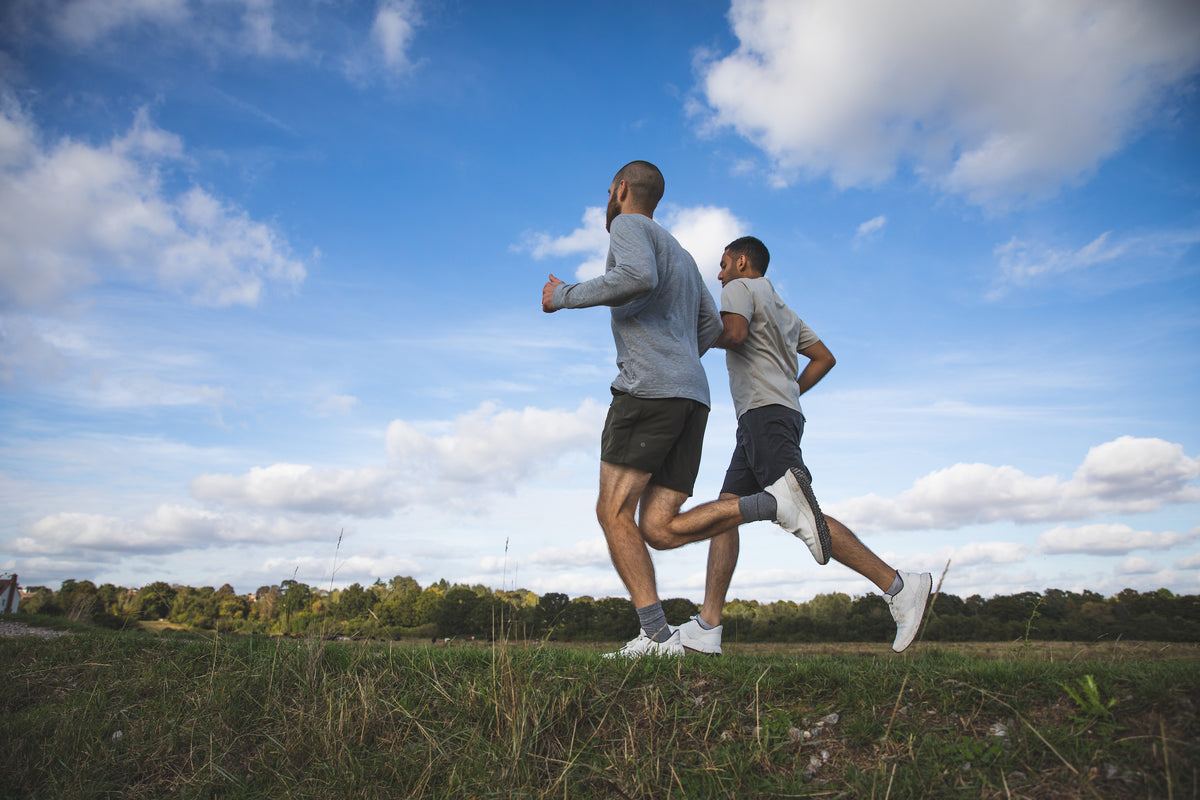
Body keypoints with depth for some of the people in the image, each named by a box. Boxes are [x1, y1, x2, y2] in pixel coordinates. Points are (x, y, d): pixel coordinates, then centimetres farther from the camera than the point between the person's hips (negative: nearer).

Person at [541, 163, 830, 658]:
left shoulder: (628, 226, 6)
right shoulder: (680, 255, 32)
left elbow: (639, 278, -17)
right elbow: (711, 327, 29)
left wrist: (565, 296, -5)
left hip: (647, 387, -8)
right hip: (694, 398, 8)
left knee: (613, 512, -6)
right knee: (658, 528, 0)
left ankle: (657, 635, -14)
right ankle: (774, 501, -13)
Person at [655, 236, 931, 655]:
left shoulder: (740, 288, 5)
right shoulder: (783, 310, 31)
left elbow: (734, 334, -16)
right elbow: (824, 358, 27)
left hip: (764, 414, -10)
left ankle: (897, 585, -15)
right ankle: (707, 627, -2)